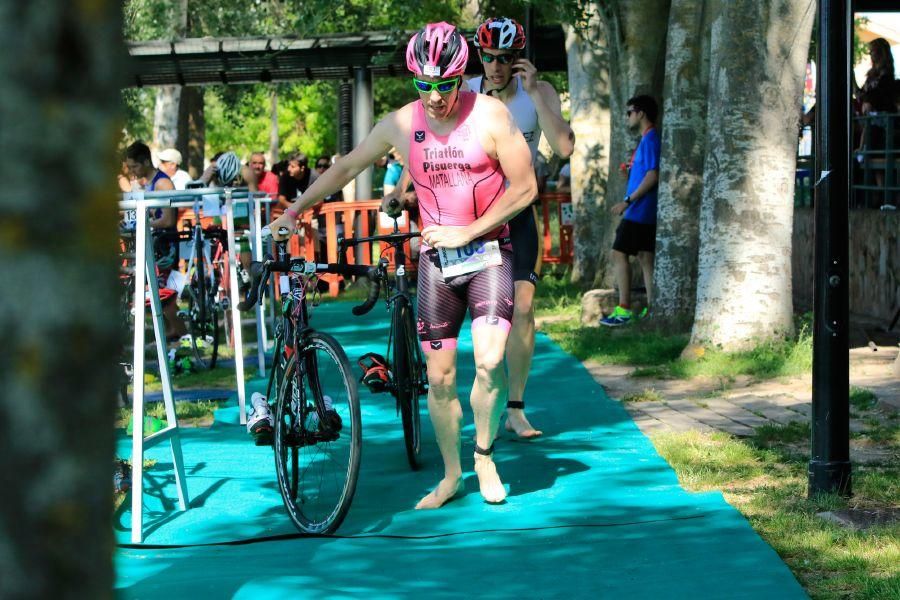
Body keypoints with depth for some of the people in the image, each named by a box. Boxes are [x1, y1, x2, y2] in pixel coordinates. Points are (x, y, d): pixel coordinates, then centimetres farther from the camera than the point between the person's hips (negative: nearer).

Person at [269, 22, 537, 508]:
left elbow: (524, 187, -10)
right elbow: (345, 167, 10)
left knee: (489, 360, -20)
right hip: (436, 256, 3)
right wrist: (293, 212, 10)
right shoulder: (400, 125, -2)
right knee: (439, 375, 2)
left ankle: (484, 455, 3)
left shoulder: (489, 115, -10)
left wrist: (466, 232, -14)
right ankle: (451, 475, 17)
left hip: (487, 252, -3)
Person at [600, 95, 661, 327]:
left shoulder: (650, 140, -13)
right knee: (645, 257, 8)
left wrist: (627, 201, -19)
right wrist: (630, 170, 11)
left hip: (639, 211, -10)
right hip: (646, 212, 10)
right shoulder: (647, 140, 17)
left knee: (619, 254, -8)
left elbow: (653, 176, -20)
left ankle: (624, 310, -10)